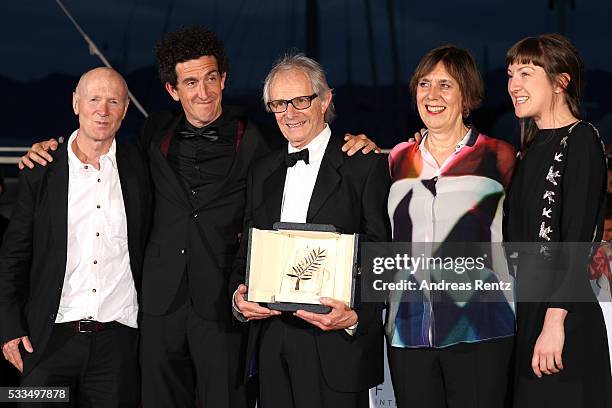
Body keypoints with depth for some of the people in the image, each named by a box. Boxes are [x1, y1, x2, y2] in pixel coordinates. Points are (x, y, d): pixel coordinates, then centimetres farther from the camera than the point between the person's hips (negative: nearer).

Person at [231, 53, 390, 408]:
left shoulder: (366, 166, -2)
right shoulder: (262, 173, 16)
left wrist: (355, 317, -21)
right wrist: (239, 295, -1)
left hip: (336, 346, -5)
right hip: (271, 343, 5)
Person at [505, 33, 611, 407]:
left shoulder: (580, 140, -9)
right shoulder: (533, 146, 16)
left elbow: (578, 242, -16)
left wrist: (555, 321, -22)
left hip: (562, 314, -8)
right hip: (524, 309, 8)